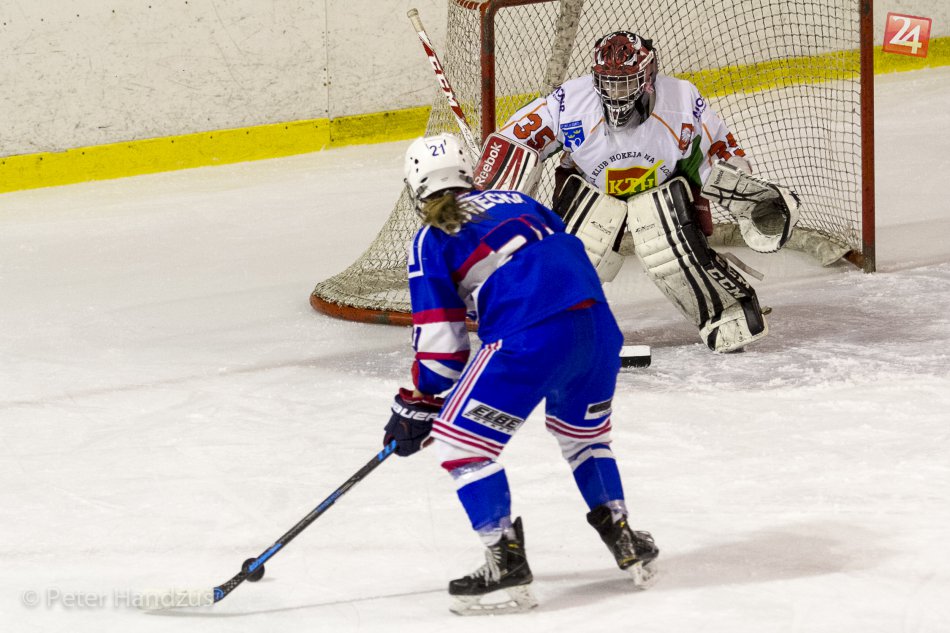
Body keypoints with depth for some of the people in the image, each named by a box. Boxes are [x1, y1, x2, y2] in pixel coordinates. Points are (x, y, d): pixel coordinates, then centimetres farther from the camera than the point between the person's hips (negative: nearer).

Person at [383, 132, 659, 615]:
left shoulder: (430, 240, 11)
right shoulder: (516, 202, 27)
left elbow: (440, 340, 7)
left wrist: (417, 406, 19)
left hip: (532, 339, -7)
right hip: (598, 322, 7)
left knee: (459, 440, 3)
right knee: (582, 431, 31)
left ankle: (506, 560, -3)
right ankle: (624, 542, 30)